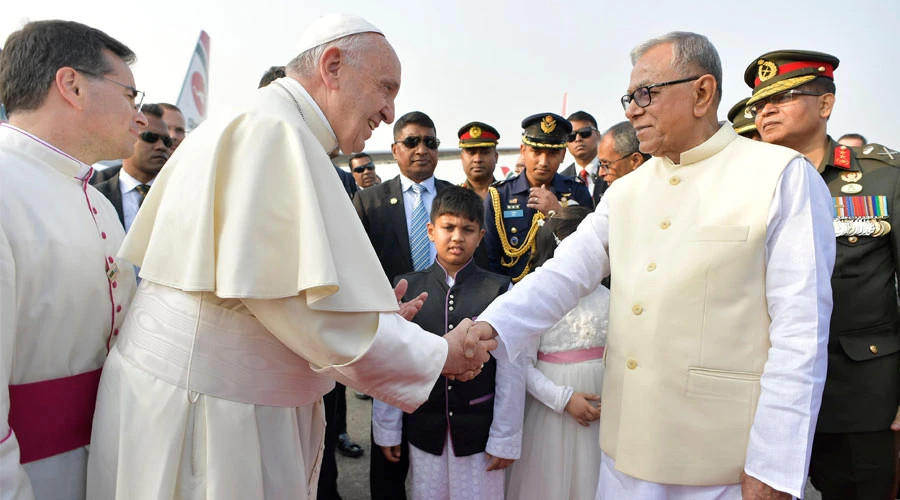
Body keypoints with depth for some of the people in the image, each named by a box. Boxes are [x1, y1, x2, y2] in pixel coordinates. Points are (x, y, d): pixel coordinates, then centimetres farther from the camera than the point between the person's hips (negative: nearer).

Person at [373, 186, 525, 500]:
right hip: (424, 428, 2)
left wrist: (505, 439, -4)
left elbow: (511, 371, -6)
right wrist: (386, 429, 4)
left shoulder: (499, 291, -8)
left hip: (479, 429, -2)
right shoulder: (407, 288, -2)